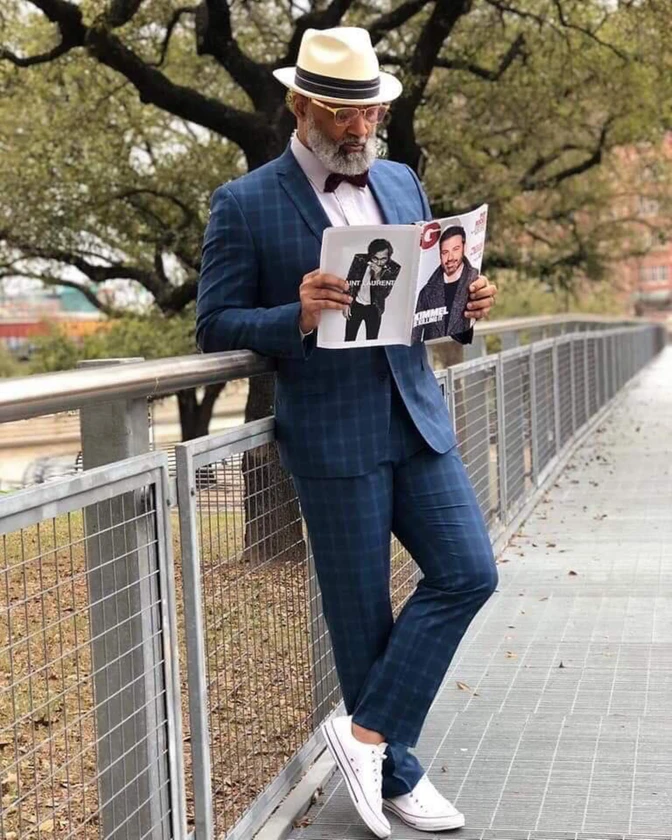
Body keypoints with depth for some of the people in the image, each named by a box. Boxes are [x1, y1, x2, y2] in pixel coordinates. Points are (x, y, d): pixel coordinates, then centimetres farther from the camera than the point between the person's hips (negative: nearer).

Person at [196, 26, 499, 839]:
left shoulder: (402, 183, 11)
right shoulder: (245, 204, -6)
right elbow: (215, 325, -6)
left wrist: (464, 300, -4)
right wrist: (299, 317, -23)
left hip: (416, 419, 5)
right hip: (332, 436, -5)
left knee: (467, 572, -4)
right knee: (363, 613, 3)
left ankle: (367, 733, 7)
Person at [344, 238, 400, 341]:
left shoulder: (393, 269, -19)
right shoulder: (360, 259, -16)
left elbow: (384, 294, -20)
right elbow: (349, 282, -3)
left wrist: (377, 276, -34)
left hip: (374, 308, -1)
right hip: (356, 304, 1)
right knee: (349, 339, 8)